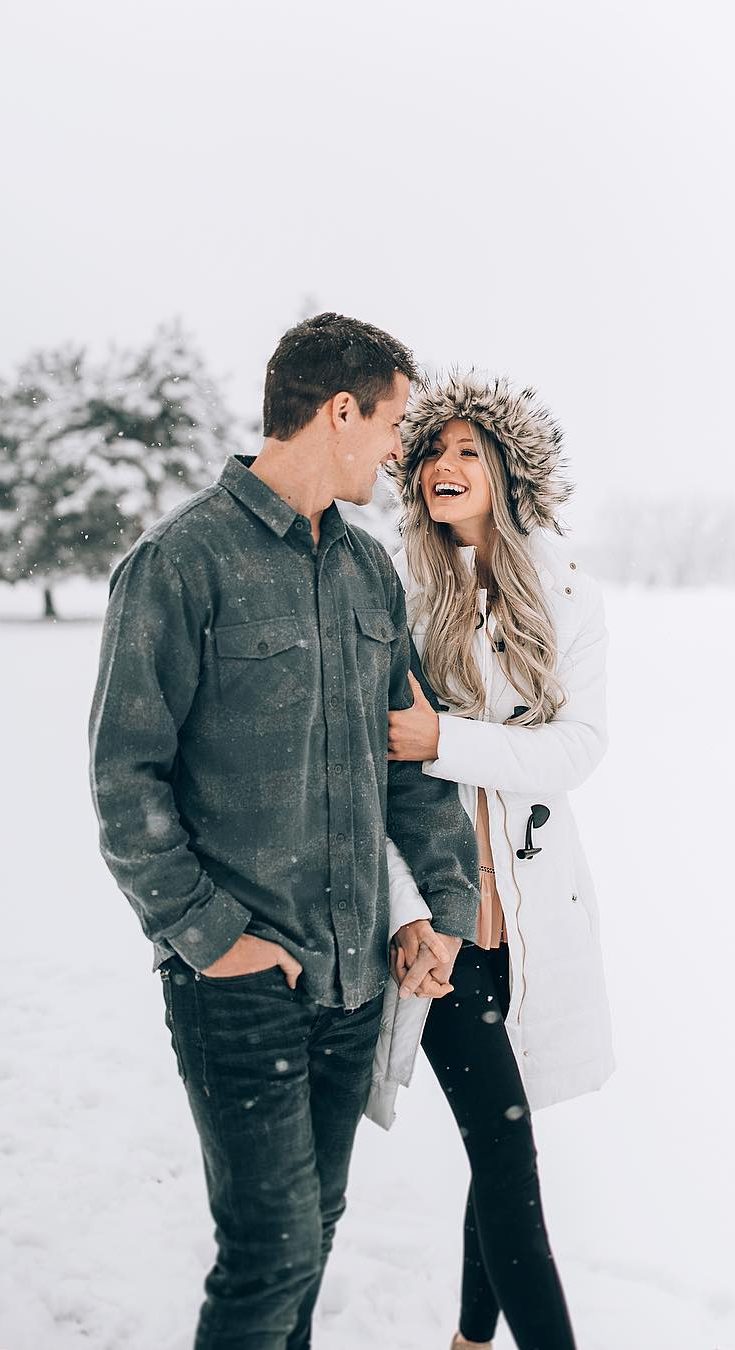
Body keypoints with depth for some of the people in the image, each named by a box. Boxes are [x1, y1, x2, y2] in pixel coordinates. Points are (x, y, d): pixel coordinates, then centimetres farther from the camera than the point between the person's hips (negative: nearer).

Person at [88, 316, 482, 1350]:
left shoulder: (370, 567, 9)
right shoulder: (182, 559, -12)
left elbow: (407, 751, 13)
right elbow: (125, 774, -12)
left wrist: (450, 897, 7)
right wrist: (206, 933, -13)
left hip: (356, 972, 7)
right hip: (241, 982, -6)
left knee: (314, 1225, 19)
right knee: (274, 1247, 0)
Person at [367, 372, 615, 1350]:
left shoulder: (566, 593, 4)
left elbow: (580, 746, -6)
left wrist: (446, 741, -19)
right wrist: (405, 911, -13)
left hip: (534, 901, 3)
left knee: (500, 1141, 14)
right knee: (505, 1145, -4)